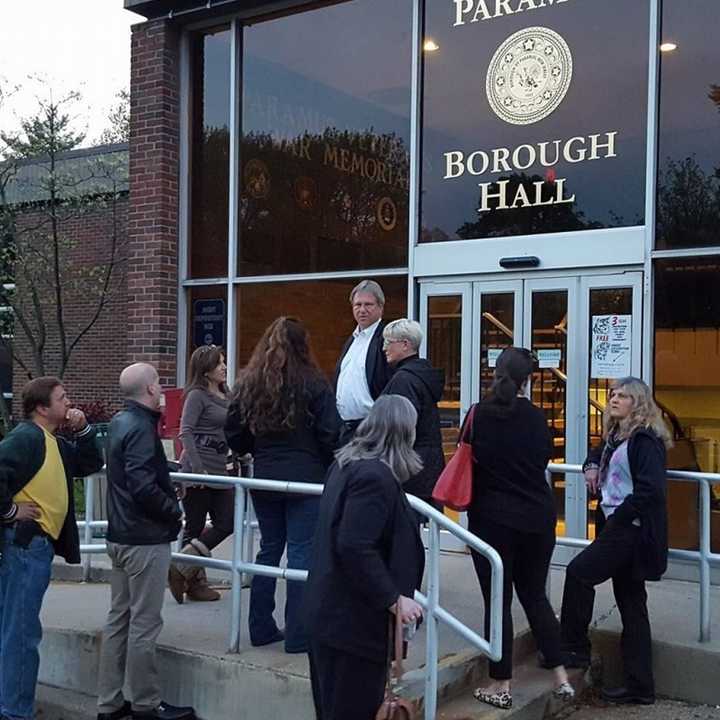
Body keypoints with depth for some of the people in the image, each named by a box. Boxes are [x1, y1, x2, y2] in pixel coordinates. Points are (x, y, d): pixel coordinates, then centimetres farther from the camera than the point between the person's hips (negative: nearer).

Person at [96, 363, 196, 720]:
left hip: (121, 535, 10)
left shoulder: (120, 421, 10)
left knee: (119, 619, 13)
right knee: (144, 623, 0)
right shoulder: (141, 427, -19)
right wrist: (175, 512, -12)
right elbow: (144, 488, -27)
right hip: (145, 539, -10)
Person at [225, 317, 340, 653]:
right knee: (301, 552, 2)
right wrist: (329, 468, 6)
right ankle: (297, 635, 6)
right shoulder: (313, 383, -9)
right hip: (305, 479, -4)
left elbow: (234, 434, 6)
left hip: (264, 479, 4)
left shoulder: (248, 383, 3)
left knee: (269, 549, 15)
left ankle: (261, 628, 21)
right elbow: (330, 433, -11)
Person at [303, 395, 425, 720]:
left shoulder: (347, 463, 10)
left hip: (330, 609, 10)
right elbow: (355, 547, -27)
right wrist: (394, 599, -20)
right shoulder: (376, 475, -20)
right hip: (354, 618, -10)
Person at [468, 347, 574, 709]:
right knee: (535, 596, 16)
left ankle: (500, 685, 11)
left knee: (497, 601, 5)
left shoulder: (479, 415, -8)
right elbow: (545, 458, 10)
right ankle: (561, 677, 16)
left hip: (492, 518, -3)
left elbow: (467, 460, 0)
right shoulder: (537, 417, -1)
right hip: (538, 517, 3)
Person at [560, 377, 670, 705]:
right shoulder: (615, 438, 16)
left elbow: (650, 490, -22)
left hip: (632, 530, -9)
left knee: (579, 572, -10)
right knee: (631, 604, 10)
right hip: (619, 529, 10)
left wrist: (616, 517, -17)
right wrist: (591, 467, 15)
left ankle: (574, 649, 4)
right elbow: (599, 454, 37)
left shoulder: (645, 440, -12)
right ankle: (639, 686, 15)